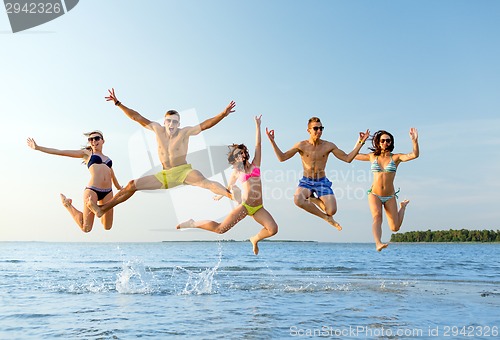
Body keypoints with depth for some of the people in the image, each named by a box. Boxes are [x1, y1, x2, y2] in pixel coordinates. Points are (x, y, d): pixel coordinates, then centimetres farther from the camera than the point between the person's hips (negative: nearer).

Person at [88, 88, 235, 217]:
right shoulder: (158, 129, -1)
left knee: (204, 182, -36)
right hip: (165, 175, 4)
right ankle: (102, 209, 7)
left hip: (184, 171, -4)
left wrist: (223, 114, -31)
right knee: (132, 185, 1)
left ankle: (232, 196, -45)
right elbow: (137, 117, 1)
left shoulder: (185, 132, -9)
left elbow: (205, 125, -19)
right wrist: (117, 103, -1)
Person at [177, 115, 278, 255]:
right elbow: (229, 187, 24)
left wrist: (257, 125, 8)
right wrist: (220, 195, 36)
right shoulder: (236, 171, 8)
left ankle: (255, 239, 16)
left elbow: (258, 144, 8)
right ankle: (192, 224, 18)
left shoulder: (255, 164, 10)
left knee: (273, 229, -15)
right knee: (219, 229, -5)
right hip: (244, 206, -2)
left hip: (258, 208, 2)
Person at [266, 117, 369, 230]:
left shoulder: (329, 146, -3)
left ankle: (313, 199, 12)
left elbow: (348, 158, 1)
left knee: (332, 211, -19)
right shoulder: (301, 145, -5)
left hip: (322, 182, 1)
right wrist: (272, 141, -14)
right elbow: (282, 158, -4)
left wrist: (360, 143, -7)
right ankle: (325, 217, -13)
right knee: (298, 200, -34)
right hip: (306, 182, -1)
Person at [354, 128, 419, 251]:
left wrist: (414, 141, -32)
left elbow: (414, 155, -17)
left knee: (395, 228, 6)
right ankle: (378, 244, -43)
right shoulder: (372, 156, 6)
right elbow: (353, 156, 17)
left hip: (390, 197, 0)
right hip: (374, 195, 0)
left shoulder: (396, 157, -1)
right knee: (377, 217, -28)